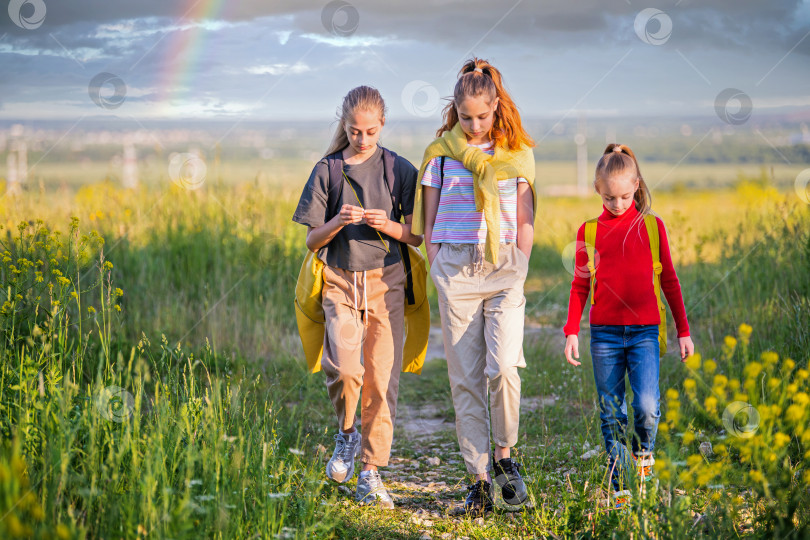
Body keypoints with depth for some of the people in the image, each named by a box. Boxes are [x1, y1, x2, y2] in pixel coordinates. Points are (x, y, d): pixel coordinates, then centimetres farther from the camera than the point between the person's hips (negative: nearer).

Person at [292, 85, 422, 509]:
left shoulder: (399, 170, 5)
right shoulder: (327, 171, 6)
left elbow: (417, 236, 6)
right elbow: (312, 241, 6)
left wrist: (388, 225, -13)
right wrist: (338, 222, -13)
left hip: (387, 280, 0)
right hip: (339, 279, 0)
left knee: (381, 376, -2)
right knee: (343, 366, -21)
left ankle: (371, 474, 8)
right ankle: (347, 432, 10)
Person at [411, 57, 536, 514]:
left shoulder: (517, 154, 9)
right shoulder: (441, 153, 7)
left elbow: (526, 220, 10)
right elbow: (430, 223, 10)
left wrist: (519, 271, 1)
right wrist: (439, 273, 2)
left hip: (505, 269, 0)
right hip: (455, 267, 1)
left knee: (503, 368, -16)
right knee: (465, 377, 0)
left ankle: (504, 455, 8)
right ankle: (479, 477, 6)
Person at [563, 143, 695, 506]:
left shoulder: (652, 226, 4)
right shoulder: (589, 231, 5)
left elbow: (669, 280, 10)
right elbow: (580, 285, 10)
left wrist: (683, 331, 9)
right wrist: (571, 331, 1)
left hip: (645, 331, -1)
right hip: (604, 333, 1)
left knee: (646, 406, -16)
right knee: (611, 414, 3)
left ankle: (643, 450, 15)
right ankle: (618, 488, 11)